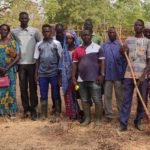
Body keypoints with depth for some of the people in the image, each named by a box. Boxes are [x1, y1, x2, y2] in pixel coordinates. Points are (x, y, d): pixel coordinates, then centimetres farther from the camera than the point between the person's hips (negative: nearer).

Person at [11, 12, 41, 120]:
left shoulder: (35, 31, 1)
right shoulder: (14, 32, 4)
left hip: (32, 63, -1)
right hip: (21, 63, 1)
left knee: (33, 88, 2)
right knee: (23, 88, 5)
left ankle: (34, 110, 8)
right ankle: (26, 109, 15)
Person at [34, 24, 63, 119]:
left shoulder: (57, 43, 1)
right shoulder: (39, 44, 8)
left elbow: (60, 58, 2)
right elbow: (37, 60, 10)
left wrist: (60, 73, -1)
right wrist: (36, 73, 6)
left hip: (54, 73, -2)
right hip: (42, 74, 2)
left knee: (56, 94, 6)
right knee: (43, 95, 6)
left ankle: (58, 113, 15)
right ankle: (44, 114, 14)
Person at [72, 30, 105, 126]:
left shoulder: (97, 48, -1)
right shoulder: (77, 49, 8)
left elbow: (102, 61, -2)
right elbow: (75, 64, 10)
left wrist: (101, 74, -9)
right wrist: (73, 77, 5)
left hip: (94, 79, -4)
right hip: (81, 79, 4)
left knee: (97, 100, 0)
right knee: (84, 100, 11)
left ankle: (98, 119, 10)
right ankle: (87, 118, 22)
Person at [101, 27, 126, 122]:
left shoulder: (120, 45, 0)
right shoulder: (104, 46, 6)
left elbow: (124, 60, -1)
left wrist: (123, 73, -5)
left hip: (118, 75, -2)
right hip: (107, 75, 2)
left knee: (120, 96, 7)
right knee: (107, 96, 6)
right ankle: (109, 115, 14)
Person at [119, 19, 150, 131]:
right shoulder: (128, 40, 10)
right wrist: (122, 51, -7)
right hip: (129, 74, 2)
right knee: (126, 99, 0)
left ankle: (138, 122, 21)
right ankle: (123, 124, 1)